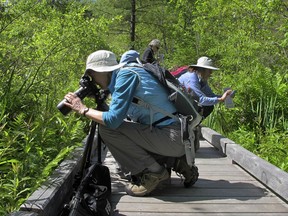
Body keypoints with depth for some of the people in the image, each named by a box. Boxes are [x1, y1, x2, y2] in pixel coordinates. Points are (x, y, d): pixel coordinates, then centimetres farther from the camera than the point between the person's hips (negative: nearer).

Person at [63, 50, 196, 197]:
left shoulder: (126, 74, -10)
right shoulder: (122, 74, 17)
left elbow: (113, 120, -17)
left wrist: (83, 109, -4)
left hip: (174, 138, -9)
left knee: (107, 128, -11)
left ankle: (153, 172, -4)